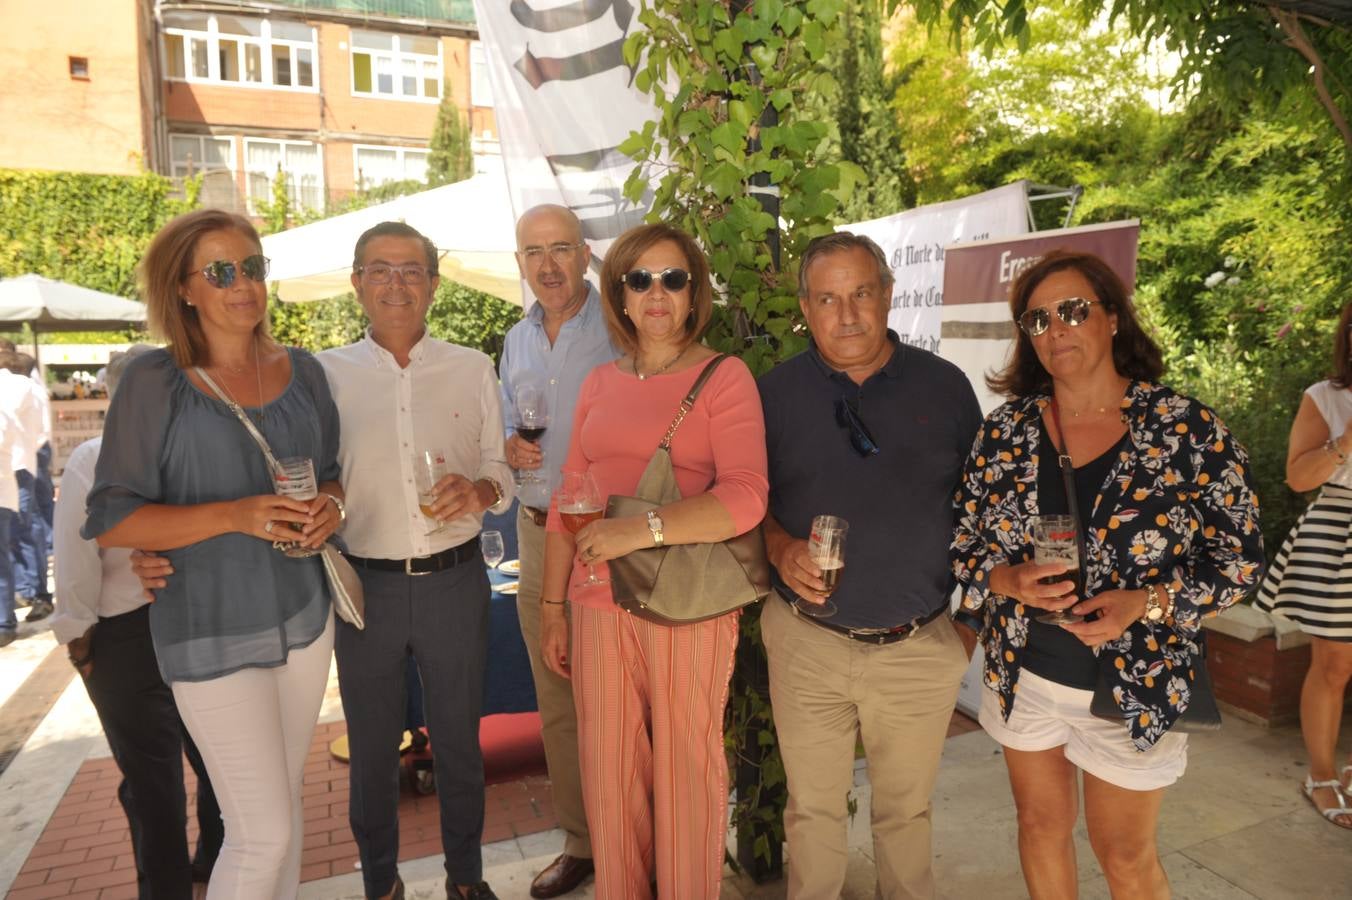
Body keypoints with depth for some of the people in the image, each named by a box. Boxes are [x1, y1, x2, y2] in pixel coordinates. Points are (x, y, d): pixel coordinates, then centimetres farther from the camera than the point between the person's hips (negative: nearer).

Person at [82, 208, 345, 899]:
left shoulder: (301, 371, 3)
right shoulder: (154, 382, -11)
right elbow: (109, 521, -11)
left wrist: (330, 504, -9)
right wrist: (235, 515, -24)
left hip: (306, 614, 5)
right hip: (213, 633, -5)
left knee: (283, 800, 19)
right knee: (262, 831, -1)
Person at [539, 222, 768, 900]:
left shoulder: (724, 377, -4)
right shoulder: (599, 383, 10)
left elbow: (745, 498, -15)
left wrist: (642, 528, -24)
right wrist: (552, 604, 11)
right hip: (599, 605, 4)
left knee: (687, 768, 10)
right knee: (608, 769, 15)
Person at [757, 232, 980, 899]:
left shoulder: (944, 386, -2)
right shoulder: (775, 391, -2)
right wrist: (780, 547, -17)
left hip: (920, 645, 1)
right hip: (806, 643, 0)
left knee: (906, 811, 21)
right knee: (813, 808, 18)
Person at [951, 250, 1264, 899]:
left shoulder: (1187, 429, -12)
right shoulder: (1007, 430, -5)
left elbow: (1240, 559, -6)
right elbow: (964, 547, 1)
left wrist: (1147, 603, -21)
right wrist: (1008, 580, -19)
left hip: (1136, 689, -2)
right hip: (1024, 675, 3)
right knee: (1042, 827, 21)